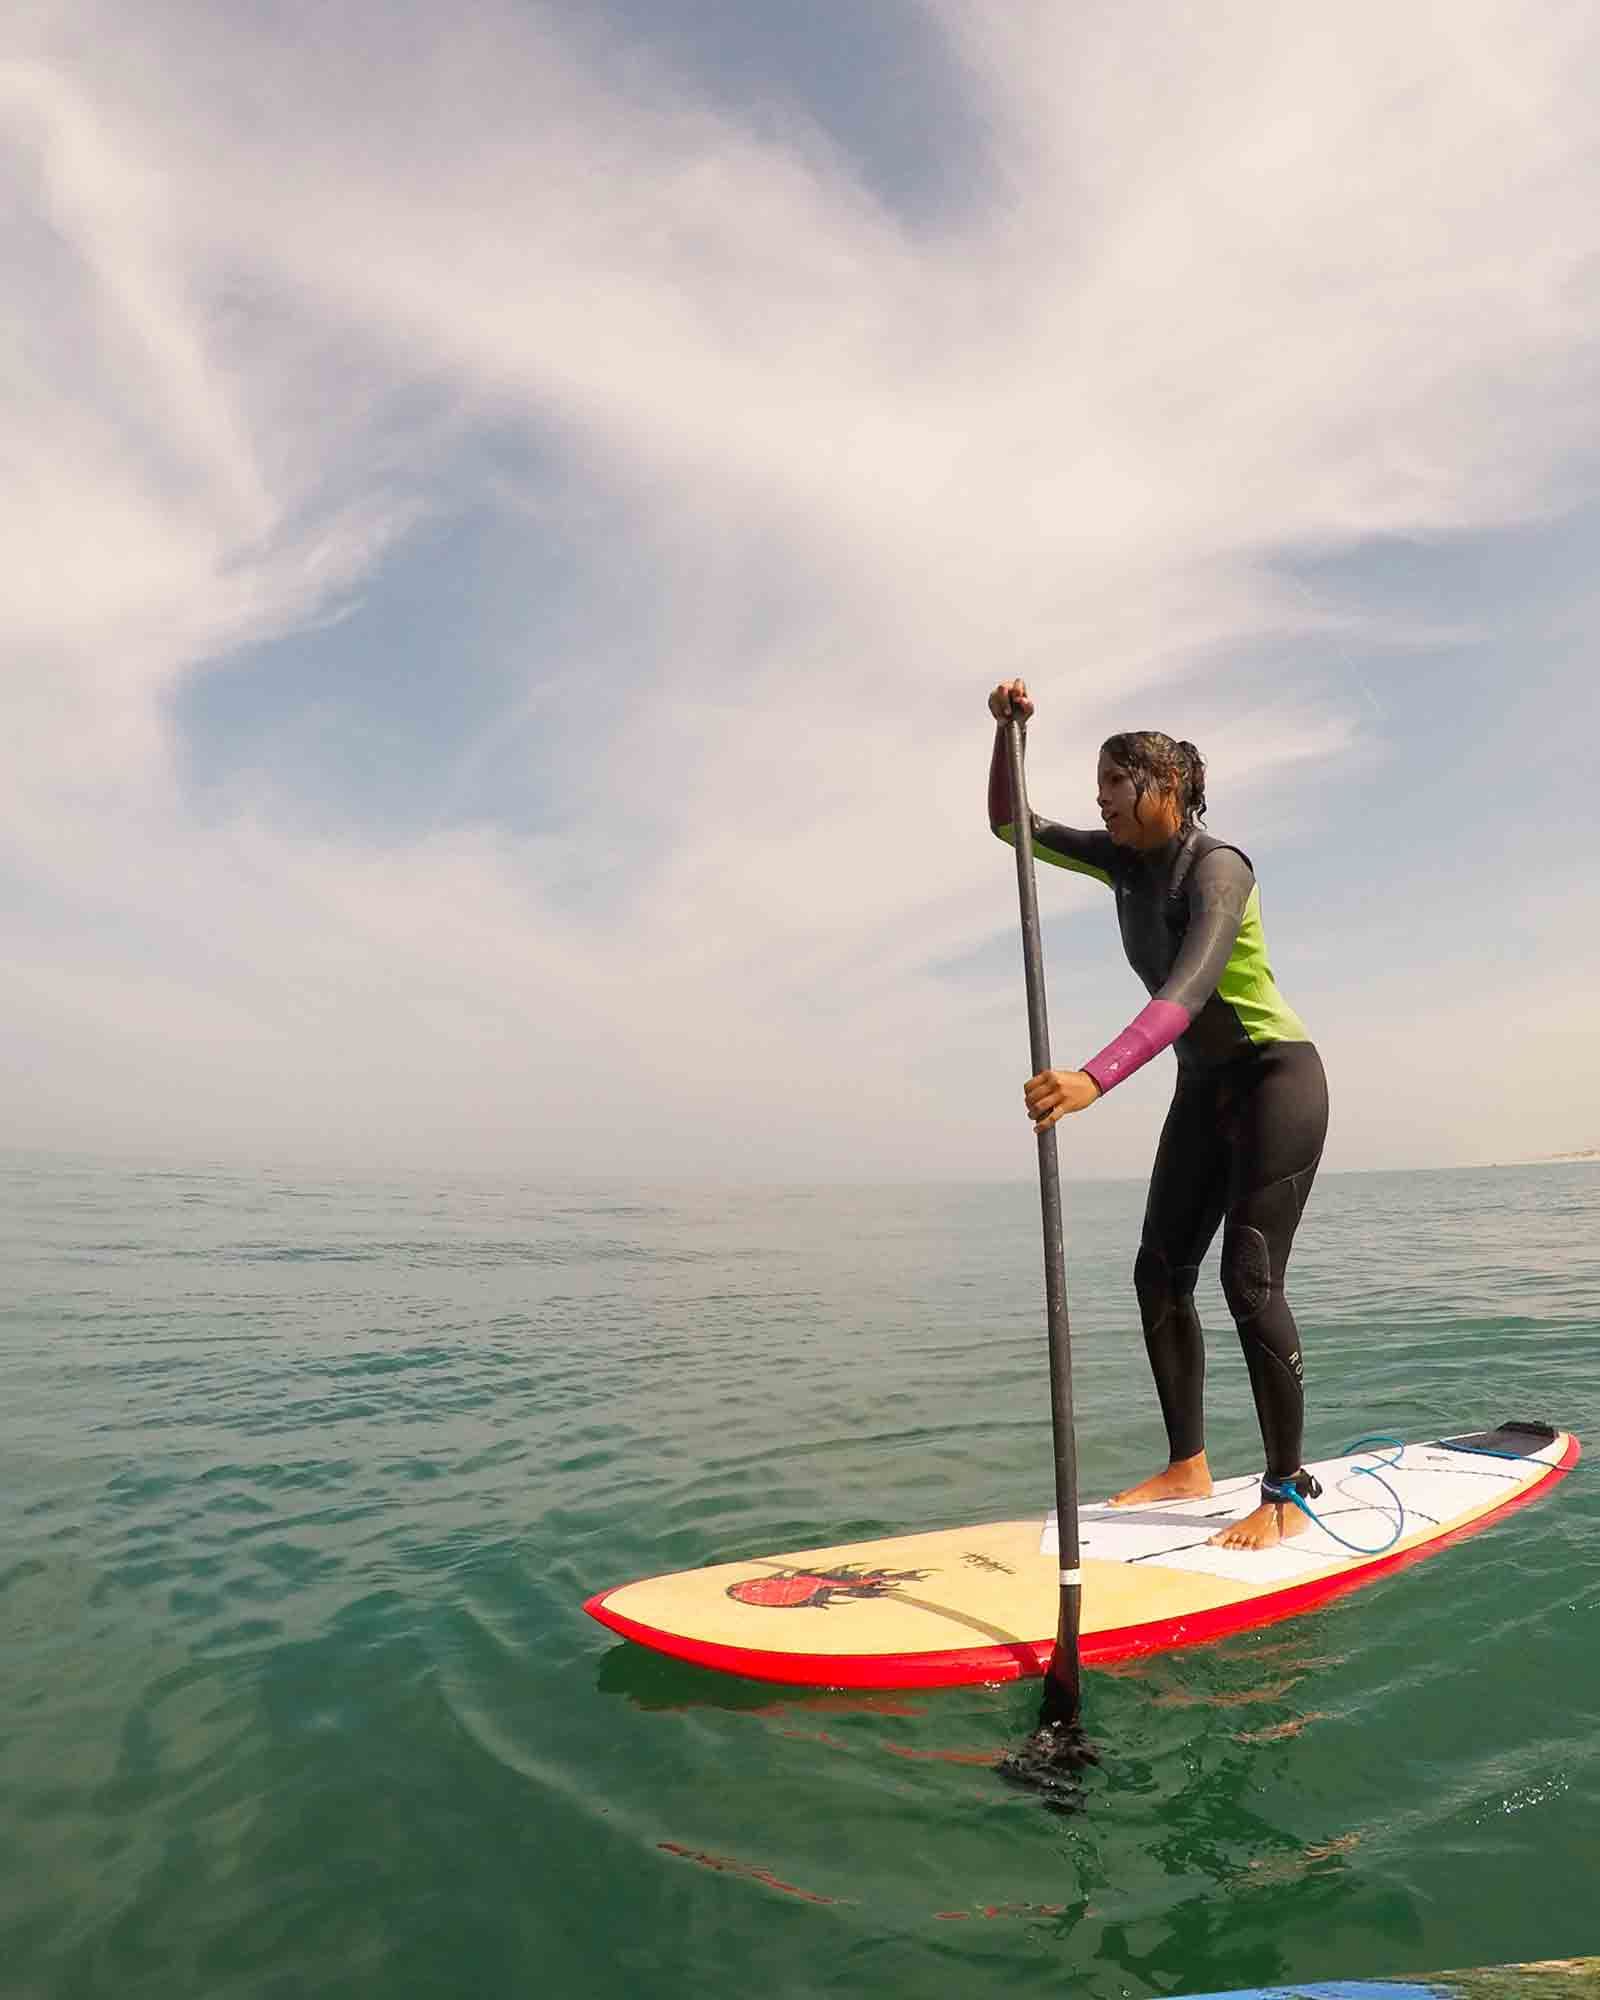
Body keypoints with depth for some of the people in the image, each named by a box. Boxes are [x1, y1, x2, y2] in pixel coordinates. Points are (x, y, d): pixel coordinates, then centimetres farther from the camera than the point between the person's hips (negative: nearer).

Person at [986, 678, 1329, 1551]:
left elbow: (1187, 992, -39)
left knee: (1250, 1280, -12)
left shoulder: (1217, 867, -22)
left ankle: (1287, 1496, 0)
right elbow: (1012, 826, 6)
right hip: (1204, 1090, 8)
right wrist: (1009, 730, -9)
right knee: (1160, 1272, 4)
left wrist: (1096, 1078, -52)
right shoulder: (1126, 861, 2)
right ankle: (1187, 1467, 15)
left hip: (1276, 1079, -8)